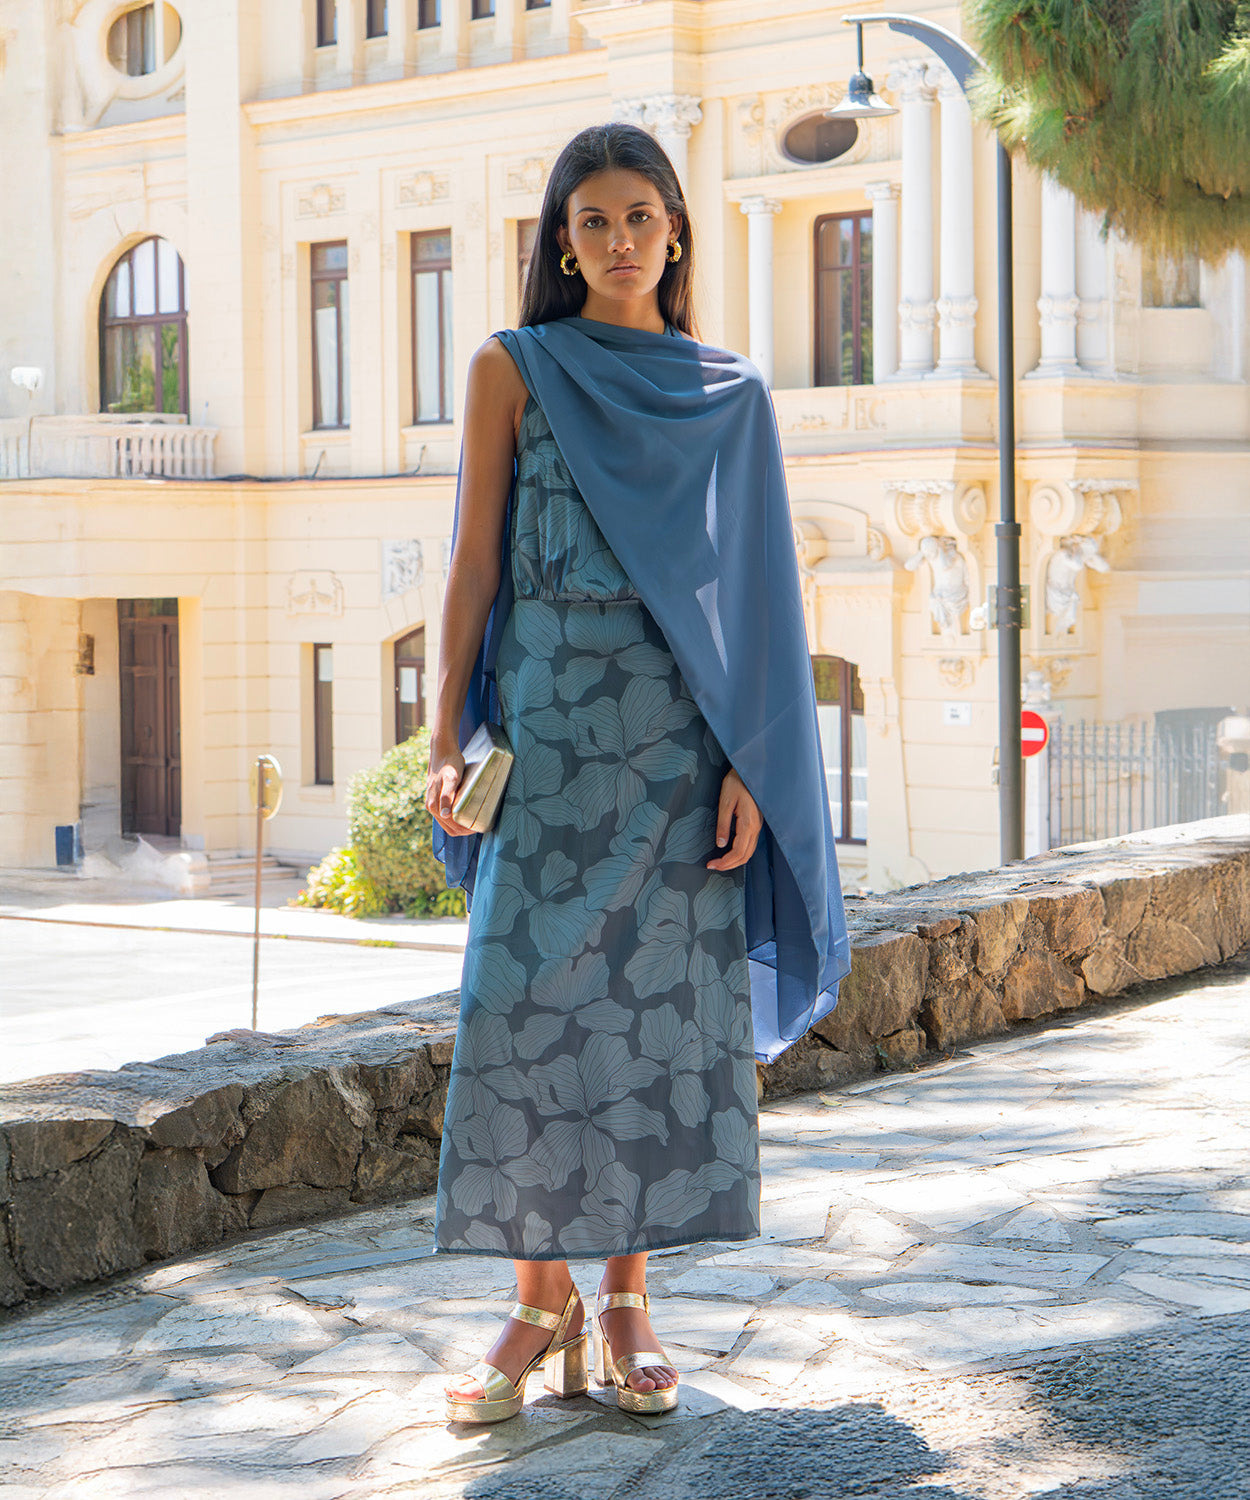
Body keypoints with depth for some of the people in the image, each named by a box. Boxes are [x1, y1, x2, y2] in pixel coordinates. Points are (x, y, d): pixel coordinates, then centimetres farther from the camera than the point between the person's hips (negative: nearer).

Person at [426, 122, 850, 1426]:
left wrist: (751, 766, -3)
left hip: (682, 730, 1)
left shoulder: (733, 394, 11)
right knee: (530, 1000, -7)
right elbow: (474, 562, 3)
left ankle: (625, 1299, 10)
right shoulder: (515, 369, 7)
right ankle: (542, 1304, 3)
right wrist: (446, 741, -6)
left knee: (663, 1006, 0)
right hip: (551, 717, -1)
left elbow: (752, 587, 7)